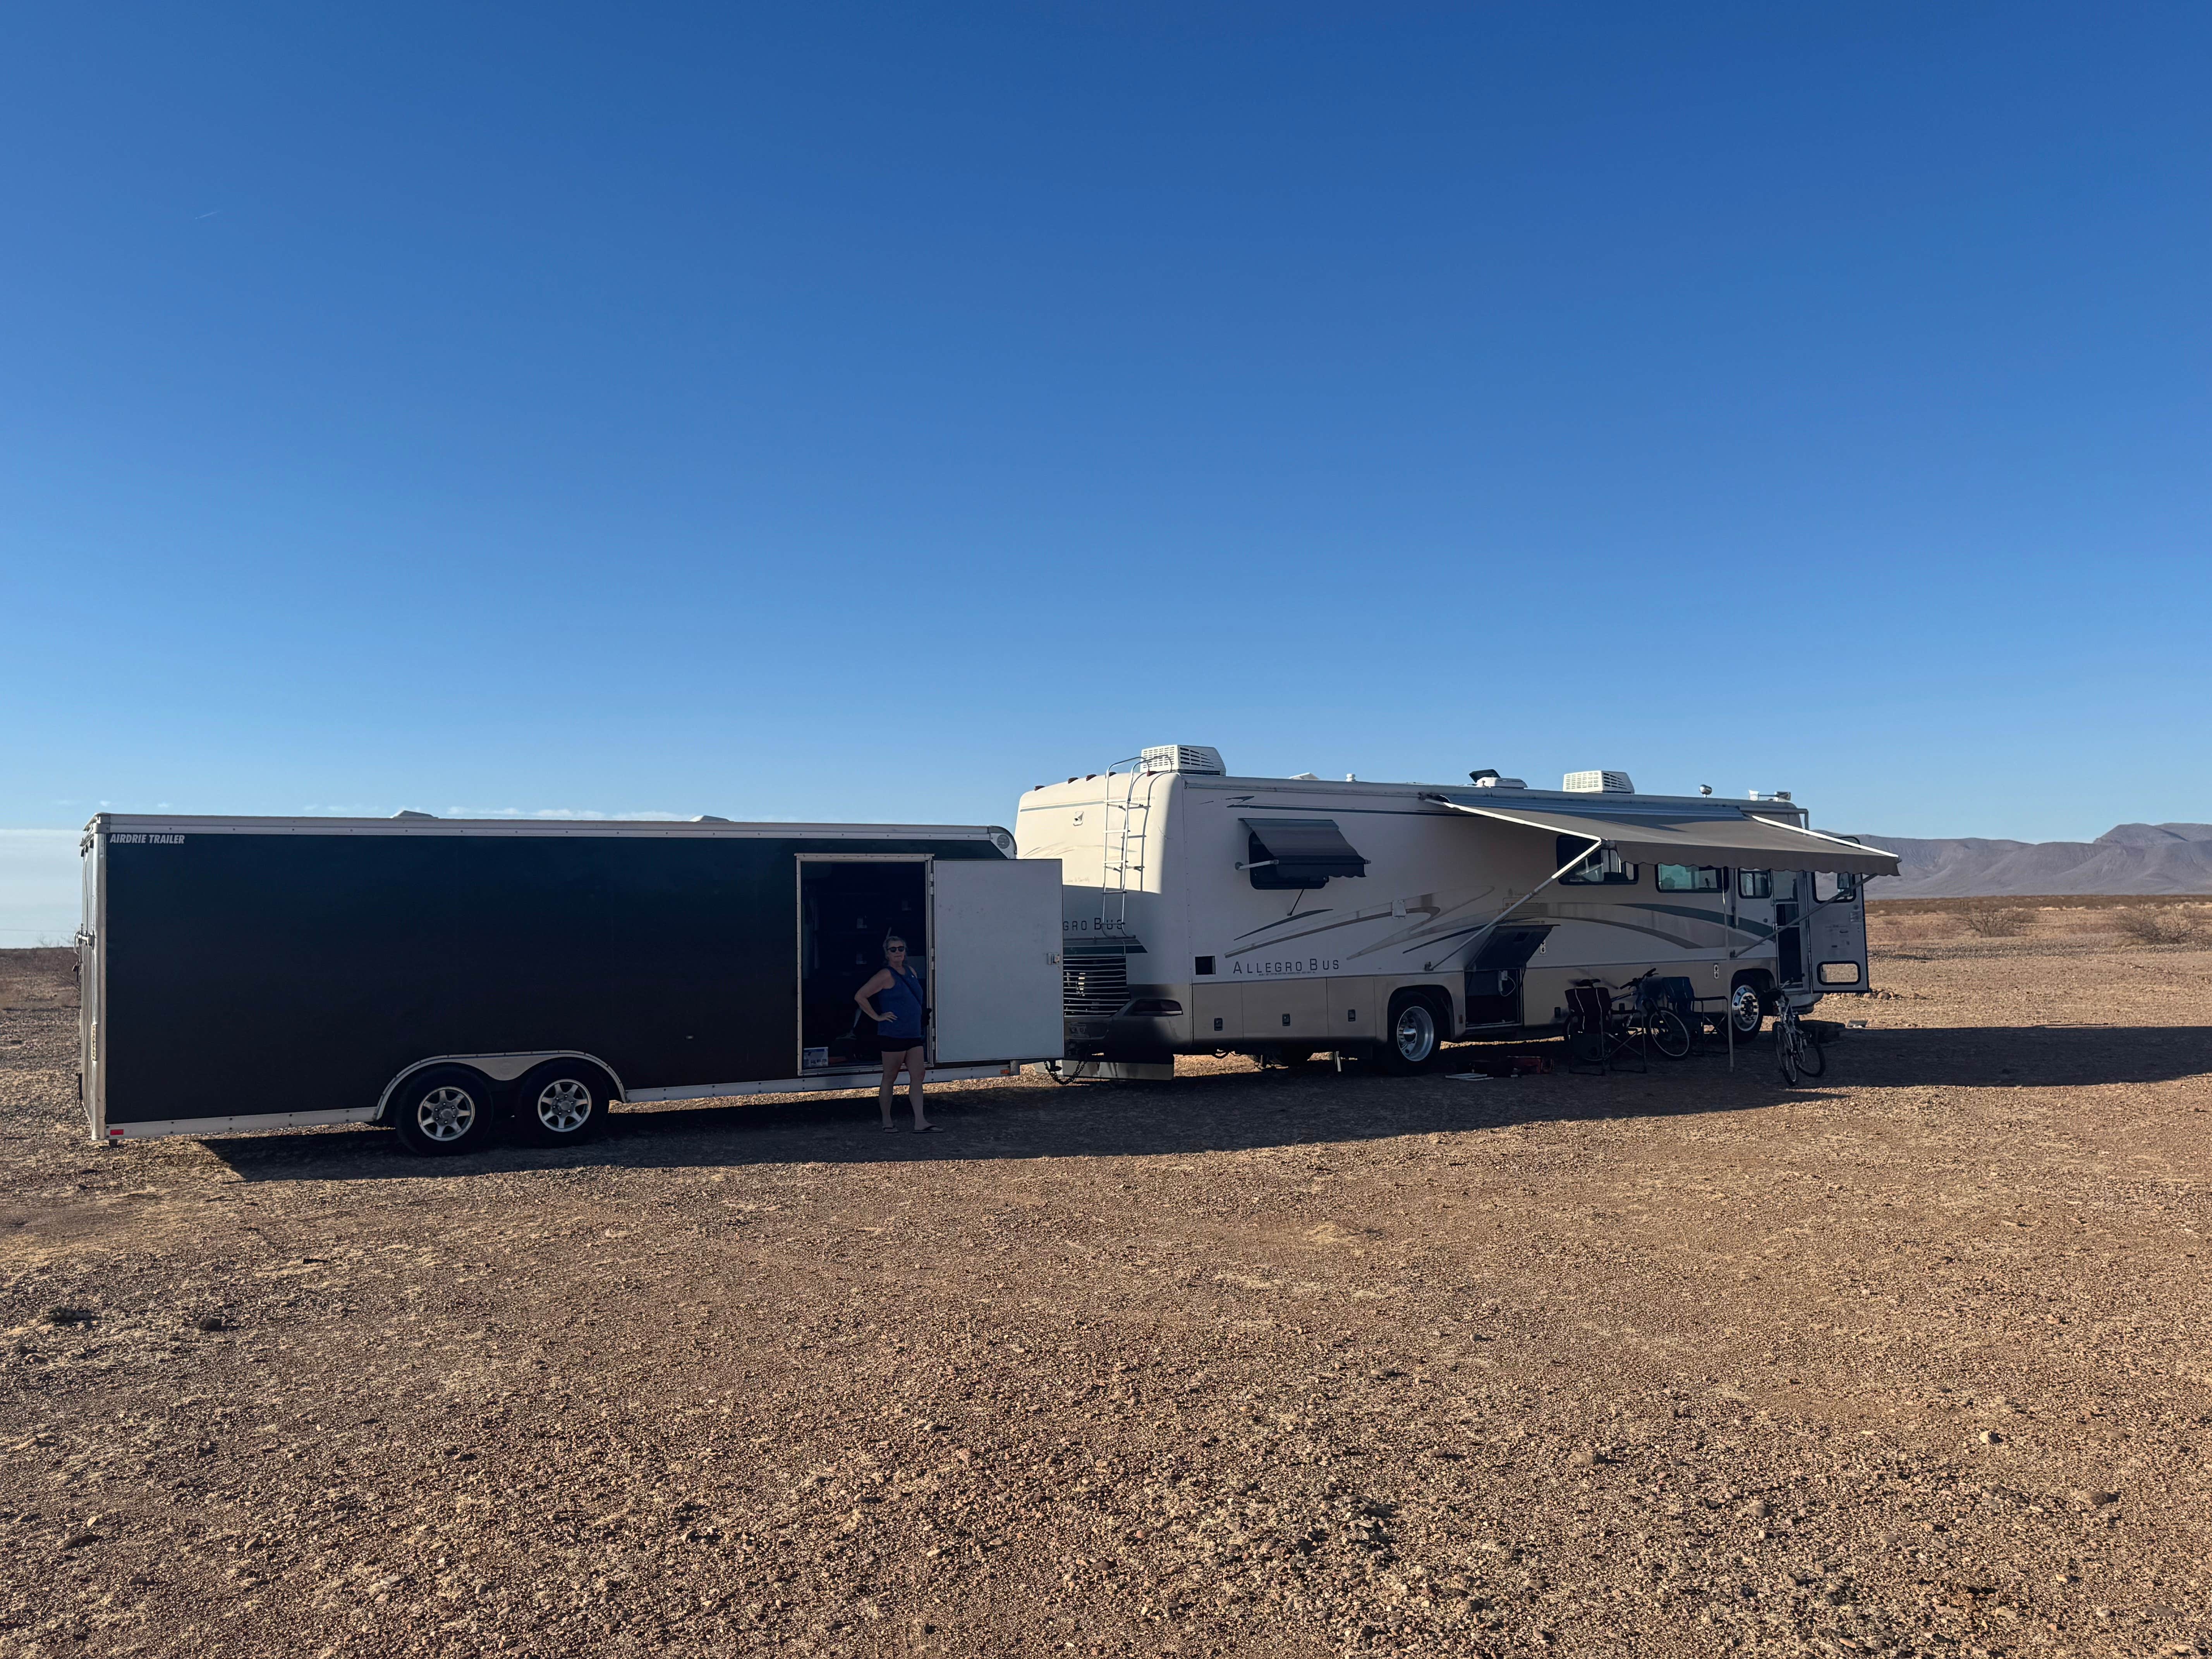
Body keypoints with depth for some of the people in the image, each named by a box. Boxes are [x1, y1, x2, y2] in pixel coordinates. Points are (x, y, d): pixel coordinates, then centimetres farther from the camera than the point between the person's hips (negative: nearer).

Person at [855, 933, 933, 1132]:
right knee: (890, 1078, 3)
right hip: (893, 1035, -7)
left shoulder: (911, 972, 13)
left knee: (918, 1076, -1)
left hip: (913, 1034, 7)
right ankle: (887, 1121, 14)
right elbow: (860, 996, -13)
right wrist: (877, 1017, -12)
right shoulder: (886, 976, -10)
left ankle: (920, 1122, -4)